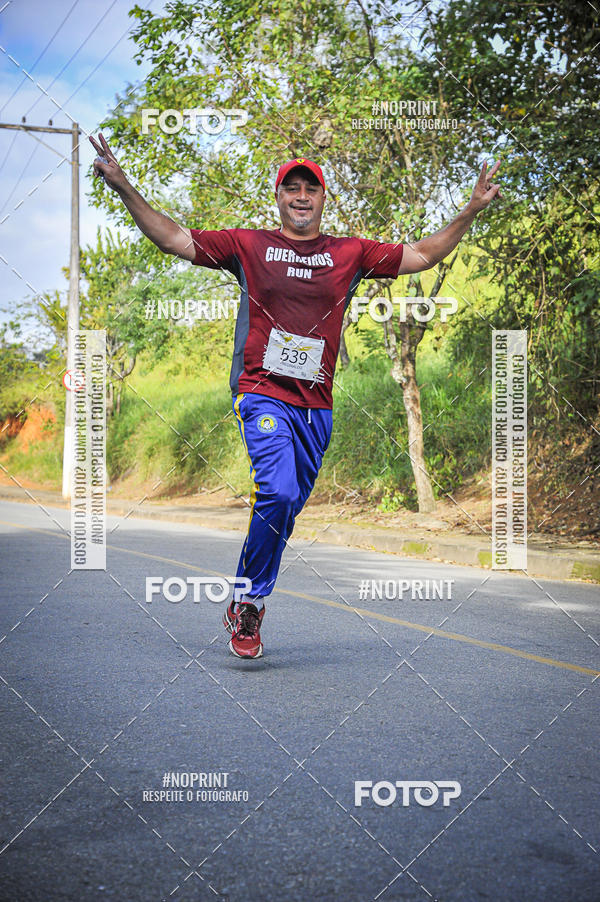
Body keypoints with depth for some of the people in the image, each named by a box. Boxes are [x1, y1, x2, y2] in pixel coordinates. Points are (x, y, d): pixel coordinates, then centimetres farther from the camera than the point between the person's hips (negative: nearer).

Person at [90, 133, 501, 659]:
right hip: (262, 394, -3)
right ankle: (248, 605, -5)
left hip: (316, 407, 4)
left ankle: (247, 605, 23)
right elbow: (171, 238, 7)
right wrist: (123, 188, -1)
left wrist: (471, 211, 10)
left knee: (284, 512, 6)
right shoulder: (249, 245, 7)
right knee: (277, 493, -23)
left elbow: (422, 256, 18)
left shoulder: (351, 254, 13)